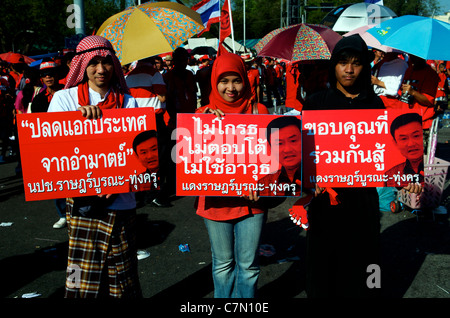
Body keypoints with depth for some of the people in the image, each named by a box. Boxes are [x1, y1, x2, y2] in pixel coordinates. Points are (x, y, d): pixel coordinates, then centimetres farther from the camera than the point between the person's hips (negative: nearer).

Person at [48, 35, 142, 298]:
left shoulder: (127, 102, 8)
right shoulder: (64, 98, 7)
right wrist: (79, 116, -18)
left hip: (119, 200, 1)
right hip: (81, 199, -1)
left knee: (122, 280, 4)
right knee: (83, 278, 0)